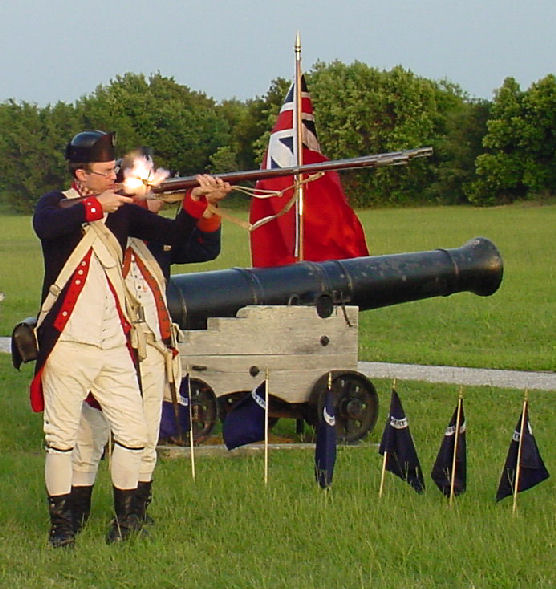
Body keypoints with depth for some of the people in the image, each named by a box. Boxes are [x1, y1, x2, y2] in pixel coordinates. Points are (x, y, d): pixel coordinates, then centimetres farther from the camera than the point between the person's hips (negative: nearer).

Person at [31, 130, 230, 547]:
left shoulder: (121, 210, 11)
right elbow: (46, 226, -26)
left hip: (115, 345, 4)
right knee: (62, 438, 1)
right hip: (68, 345, -4)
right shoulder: (57, 204, -2)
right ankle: (61, 523, 12)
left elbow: (173, 233, 7)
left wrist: (199, 202, -8)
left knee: (133, 434, 3)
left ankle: (126, 516, 17)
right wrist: (95, 207, -24)